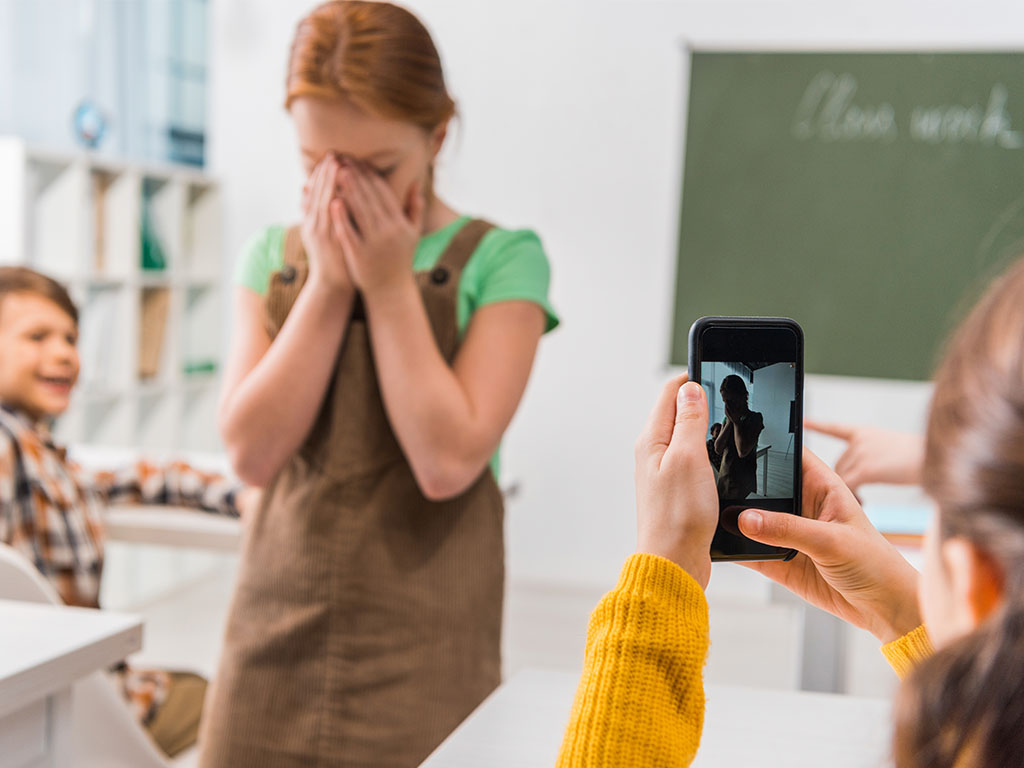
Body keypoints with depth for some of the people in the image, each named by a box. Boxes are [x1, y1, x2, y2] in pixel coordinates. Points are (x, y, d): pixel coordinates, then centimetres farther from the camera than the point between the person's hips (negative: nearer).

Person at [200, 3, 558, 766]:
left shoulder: (499, 260, -7)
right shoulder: (275, 256, 6)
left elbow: (447, 462, -16)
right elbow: (255, 451, -5)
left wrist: (391, 286, -13)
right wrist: (328, 286, -10)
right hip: (275, 628, 4)